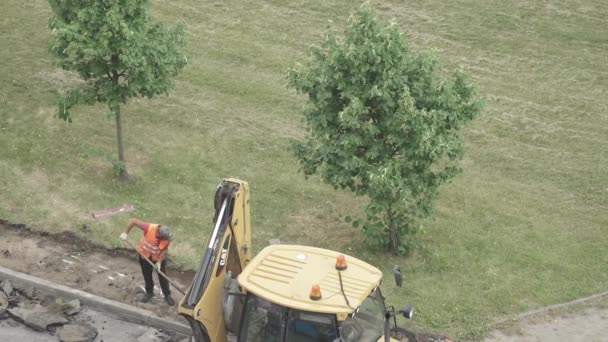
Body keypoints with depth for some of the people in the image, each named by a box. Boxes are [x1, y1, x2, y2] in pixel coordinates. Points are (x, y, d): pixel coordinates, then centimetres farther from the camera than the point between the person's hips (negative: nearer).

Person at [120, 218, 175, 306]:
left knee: (163, 276, 7)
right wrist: (125, 233, -28)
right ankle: (149, 292, 38)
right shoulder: (149, 228, -38)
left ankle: (167, 295, 24)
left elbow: (165, 249, -17)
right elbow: (133, 220, -31)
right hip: (145, 255, 0)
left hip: (159, 257, 0)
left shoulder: (167, 237, -31)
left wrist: (159, 262, -23)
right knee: (147, 275, 16)